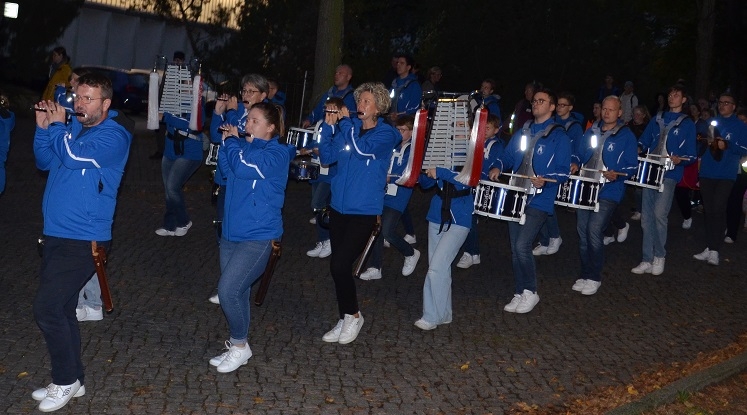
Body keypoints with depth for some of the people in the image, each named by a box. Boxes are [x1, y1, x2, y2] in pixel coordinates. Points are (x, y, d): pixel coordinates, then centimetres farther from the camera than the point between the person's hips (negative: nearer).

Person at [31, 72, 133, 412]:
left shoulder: (113, 135, -12)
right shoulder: (73, 127, 11)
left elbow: (75, 156, -26)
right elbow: (45, 162, 14)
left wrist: (57, 126, -10)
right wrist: (44, 128, 0)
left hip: (83, 240, -8)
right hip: (55, 234, 8)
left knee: (46, 308, -11)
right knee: (62, 309, 13)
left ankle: (66, 381, 6)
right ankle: (71, 380, 26)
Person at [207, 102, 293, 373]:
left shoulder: (277, 153, -13)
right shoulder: (246, 146, 9)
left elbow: (244, 168, -26)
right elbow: (225, 168, 4)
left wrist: (233, 142, -10)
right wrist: (229, 142, -7)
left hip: (257, 236, -7)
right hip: (231, 232, 7)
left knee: (228, 290, -13)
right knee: (237, 292, 13)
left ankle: (239, 345, 7)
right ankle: (237, 347, 26)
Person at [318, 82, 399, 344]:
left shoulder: (386, 134, -6)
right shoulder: (349, 130, 9)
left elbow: (362, 148, -23)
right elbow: (326, 157, 3)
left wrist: (345, 122, -12)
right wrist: (328, 126, -7)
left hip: (364, 211, -5)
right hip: (339, 207, 6)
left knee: (340, 265, -12)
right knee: (339, 266, 8)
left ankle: (353, 315, 10)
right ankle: (345, 320, 22)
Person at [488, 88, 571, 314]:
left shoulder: (558, 136, -5)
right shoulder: (523, 132, 14)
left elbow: (563, 172, -9)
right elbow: (508, 157, 20)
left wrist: (544, 180, -27)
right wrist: (498, 167, -2)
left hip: (539, 201, -6)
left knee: (522, 245, -15)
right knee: (515, 248, 8)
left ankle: (530, 292, 3)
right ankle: (519, 293, 21)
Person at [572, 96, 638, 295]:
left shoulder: (626, 136, -2)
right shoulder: (591, 132, 13)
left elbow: (632, 166, -5)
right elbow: (581, 156, 21)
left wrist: (616, 174, -23)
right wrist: (575, 166, -1)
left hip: (608, 192, -6)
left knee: (594, 231, -16)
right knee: (582, 231, 6)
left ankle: (594, 278, -3)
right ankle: (585, 275, 19)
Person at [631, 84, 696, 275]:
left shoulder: (687, 124, 4)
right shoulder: (657, 119, 17)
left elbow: (691, 155, -1)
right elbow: (643, 141, 20)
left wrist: (679, 160, -21)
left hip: (668, 175, -5)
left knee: (659, 215, -15)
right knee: (646, 218, 4)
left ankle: (660, 256, 3)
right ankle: (647, 260, 10)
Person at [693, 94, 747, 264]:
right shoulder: (711, 123, 14)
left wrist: (727, 145, -18)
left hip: (726, 175, -4)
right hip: (707, 173, 4)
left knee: (718, 210, -12)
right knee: (708, 210, 6)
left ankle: (715, 250, -10)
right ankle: (709, 248, 13)